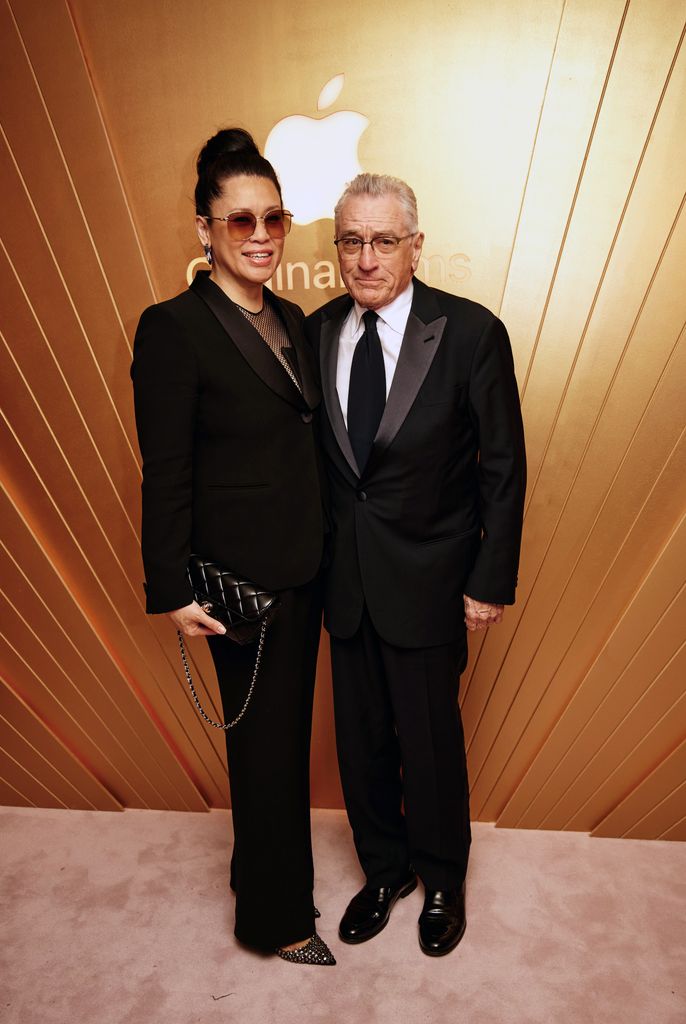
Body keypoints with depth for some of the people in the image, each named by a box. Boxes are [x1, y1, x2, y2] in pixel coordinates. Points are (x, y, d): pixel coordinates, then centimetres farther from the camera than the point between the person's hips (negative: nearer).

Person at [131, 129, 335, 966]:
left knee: (286, 732, 21)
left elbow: (302, 445, 10)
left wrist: (325, 551, 9)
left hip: (302, 567, 7)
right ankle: (276, 918, 38)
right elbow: (165, 475, -13)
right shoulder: (173, 329, -12)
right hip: (241, 577, -7)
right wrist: (173, 591, -12)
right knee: (267, 741, 10)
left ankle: (263, 873, 49)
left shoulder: (291, 322, 10)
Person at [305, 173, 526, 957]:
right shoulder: (316, 331, 2)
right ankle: (384, 868, 47)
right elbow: (314, 454, 7)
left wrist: (491, 583, -8)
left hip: (427, 578, -3)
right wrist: (316, 552, 5)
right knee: (360, 739, 18)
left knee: (430, 743, 14)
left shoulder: (471, 332, -10)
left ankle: (442, 881, 46)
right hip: (344, 577, 4)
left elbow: (504, 467, -7)